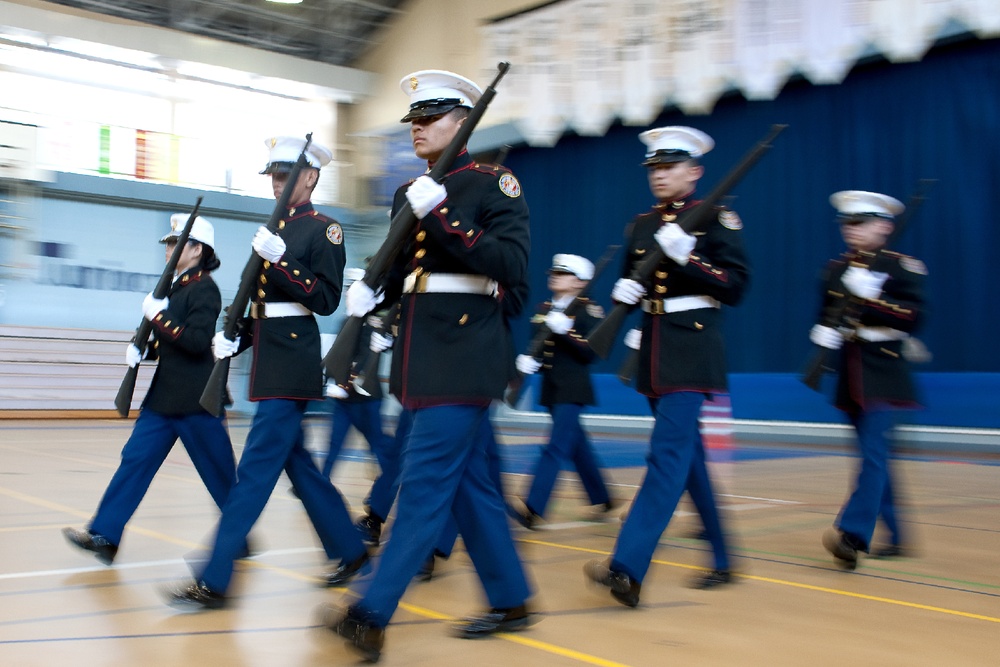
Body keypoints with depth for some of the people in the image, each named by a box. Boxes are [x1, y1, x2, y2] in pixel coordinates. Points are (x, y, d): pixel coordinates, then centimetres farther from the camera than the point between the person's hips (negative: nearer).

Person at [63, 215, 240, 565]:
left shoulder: (204, 288, -12)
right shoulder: (174, 287, 14)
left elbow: (196, 342, -23)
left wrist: (158, 316, -20)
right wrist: (142, 349, 3)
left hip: (196, 399, -8)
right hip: (164, 395, 8)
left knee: (219, 471, 3)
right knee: (135, 459, 2)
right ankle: (104, 536, 3)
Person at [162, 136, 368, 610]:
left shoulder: (324, 230, -5)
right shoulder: (274, 231, 18)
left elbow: (326, 300, -13)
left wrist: (280, 262, -21)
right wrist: (236, 340, 6)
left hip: (293, 366, -9)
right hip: (270, 363, 9)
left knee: (256, 467, -9)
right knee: (296, 463, 14)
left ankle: (214, 582, -5)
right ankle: (350, 549, 28)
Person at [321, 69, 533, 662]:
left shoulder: (494, 184, -5)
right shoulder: (409, 194, 17)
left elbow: (512, 265, -17)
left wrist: (439, 218, -22)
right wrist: (370, 293, -2)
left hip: (466, 353, -8)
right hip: (424, 354, 8)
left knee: (426, 480, -9)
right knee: (468, 481, 12)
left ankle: (371, 618, -8)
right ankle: (511, 601, 24)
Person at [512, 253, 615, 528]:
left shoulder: (588, 311, -8)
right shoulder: (544, 309, 11)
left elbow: (591, 353, -14)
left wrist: (565, 331, -25)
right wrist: (526, 361, -9)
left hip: (573, 390, -8)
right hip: (551, 388, 8)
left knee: (556, 447, -11)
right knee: (576, 444, 17)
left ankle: (532, 509, -15)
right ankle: (602, 499, 32)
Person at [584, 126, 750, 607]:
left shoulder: (717, 219, -4)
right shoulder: (641, 225, 13)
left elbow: (736, 286, -10)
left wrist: (686, 256, -21)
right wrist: (624, 292, -3)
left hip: (692, 352, -7)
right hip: (653, 352, 7)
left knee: (668, 454, -14)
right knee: (687, 455, 14)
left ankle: (627, 568, -19)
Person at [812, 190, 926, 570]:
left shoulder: (902, 266, -4)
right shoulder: (836, 269, 11)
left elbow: (914, 316, -14)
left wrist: (869, 297, -23)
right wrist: (822, 332, -3)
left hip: (883, 373, -6)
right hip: (850, 377, 6)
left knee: (873, 452, -14)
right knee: (874, 456, 12)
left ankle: (853, 534, -19)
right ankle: (896, 537, 22)